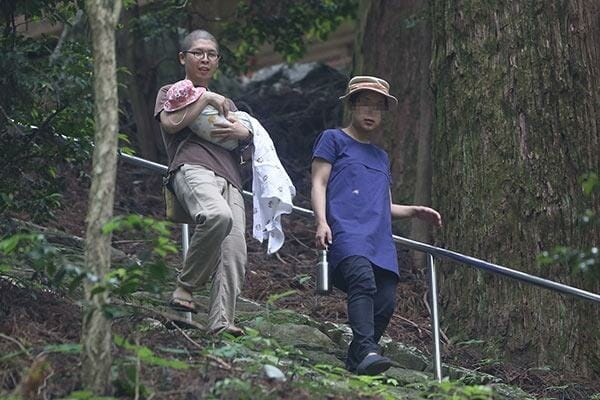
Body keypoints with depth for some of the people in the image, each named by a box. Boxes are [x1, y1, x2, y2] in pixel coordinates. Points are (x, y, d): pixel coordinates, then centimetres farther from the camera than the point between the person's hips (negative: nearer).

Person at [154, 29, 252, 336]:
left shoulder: (226, 104, 37)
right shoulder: (170, 92, 24)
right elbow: (171, 123, 2)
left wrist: (243, 133, 6)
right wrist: (205, 98, 5)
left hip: (230, 178, 5)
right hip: (192, 168, -5)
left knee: (235, 252, -18)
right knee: (218, 216, -39)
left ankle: (221, 322, -25)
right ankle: (185, 285, -25)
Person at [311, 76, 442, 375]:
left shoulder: (381, 157, 33)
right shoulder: (333, 140, 16)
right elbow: (319, 184, 5)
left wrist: (415, 211, 17)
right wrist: (321, 221, -11)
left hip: (380, 239, 6)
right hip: (346, 232, -6)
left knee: (386, 302, -12)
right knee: (363, 281, -33)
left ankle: (354, 361, -1)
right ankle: (366, 351, -46)